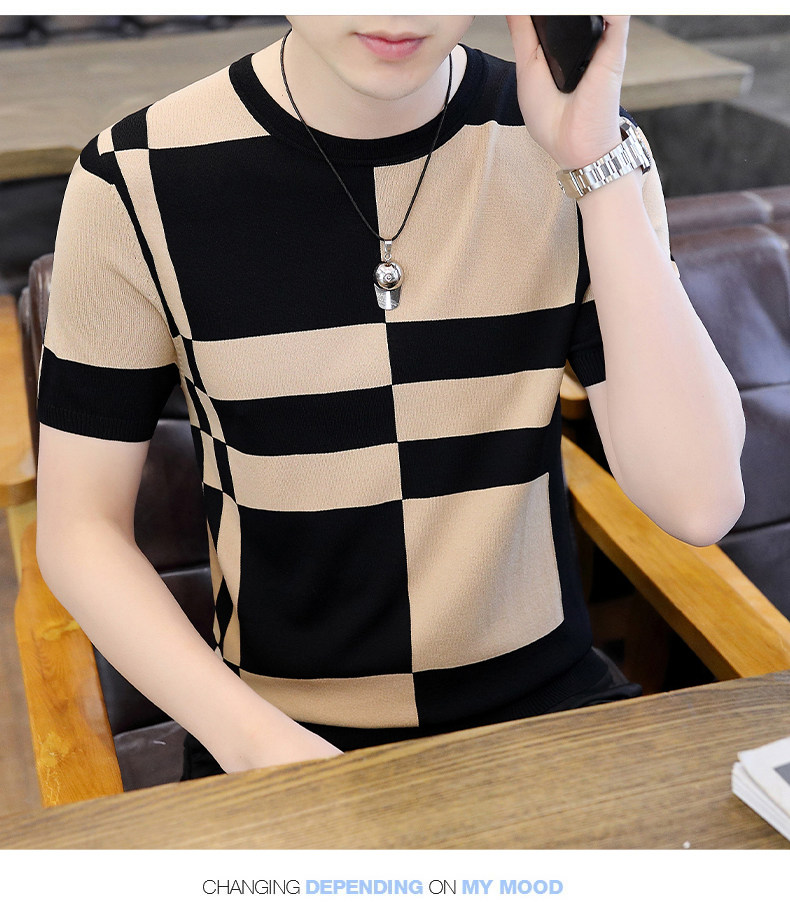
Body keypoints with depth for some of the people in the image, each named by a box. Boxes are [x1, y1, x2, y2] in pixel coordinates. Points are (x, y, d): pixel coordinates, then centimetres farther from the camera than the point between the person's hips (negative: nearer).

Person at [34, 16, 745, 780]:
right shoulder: (137, 180, -8)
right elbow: (79, 527, -2)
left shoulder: (580, 138, -5)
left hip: (544, 707, 1)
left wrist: (599, 167, -19)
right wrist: (256, 740, -15)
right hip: (279, 726, 0)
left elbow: (699, 503, -13)